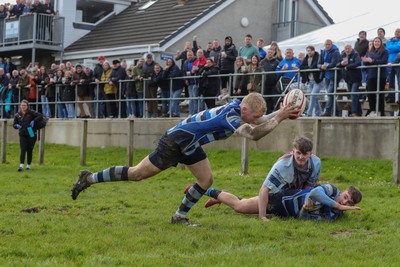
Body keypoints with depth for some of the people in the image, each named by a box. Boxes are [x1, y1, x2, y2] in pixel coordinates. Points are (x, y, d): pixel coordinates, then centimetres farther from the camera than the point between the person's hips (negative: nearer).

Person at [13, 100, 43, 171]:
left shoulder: (31, 112, -2)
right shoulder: (17, 115, 8)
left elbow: (40, 116, -7)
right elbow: (14, 124, 16)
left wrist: (34, 121, -18)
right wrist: (17, 126, -7)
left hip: (31, 135, -2)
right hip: (22, 135, 2)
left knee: (29, 150, 5)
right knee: (23, 150, -10)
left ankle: (28, 165, 17)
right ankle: (21, 165, -18)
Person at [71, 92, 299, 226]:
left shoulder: (239, 109, -3)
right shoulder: (229, 116, -30)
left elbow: (259, 121, 13)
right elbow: (254, 134, -43)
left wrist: (281, 115, -3)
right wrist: (279, 118, -37)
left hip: (190, 145, 9)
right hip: (175, 141, -9)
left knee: (206, 180, 2)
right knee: (136, 174, -2)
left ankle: (179, 216, 17)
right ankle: (89, 178, 12)